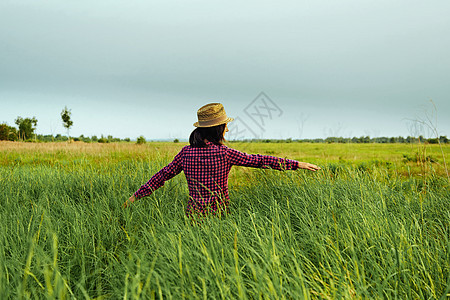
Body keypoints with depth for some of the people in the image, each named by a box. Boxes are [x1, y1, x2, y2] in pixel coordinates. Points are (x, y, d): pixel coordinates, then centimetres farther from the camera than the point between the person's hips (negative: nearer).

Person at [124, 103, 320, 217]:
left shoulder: (186, 152, 0)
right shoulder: (223, 153, -11)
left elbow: (164, 174, 6)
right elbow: (258, 160, -8)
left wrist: (137, 195, 19)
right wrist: (297, 164, -1)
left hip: (194, 215, 4)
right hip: (217, 216, -4)